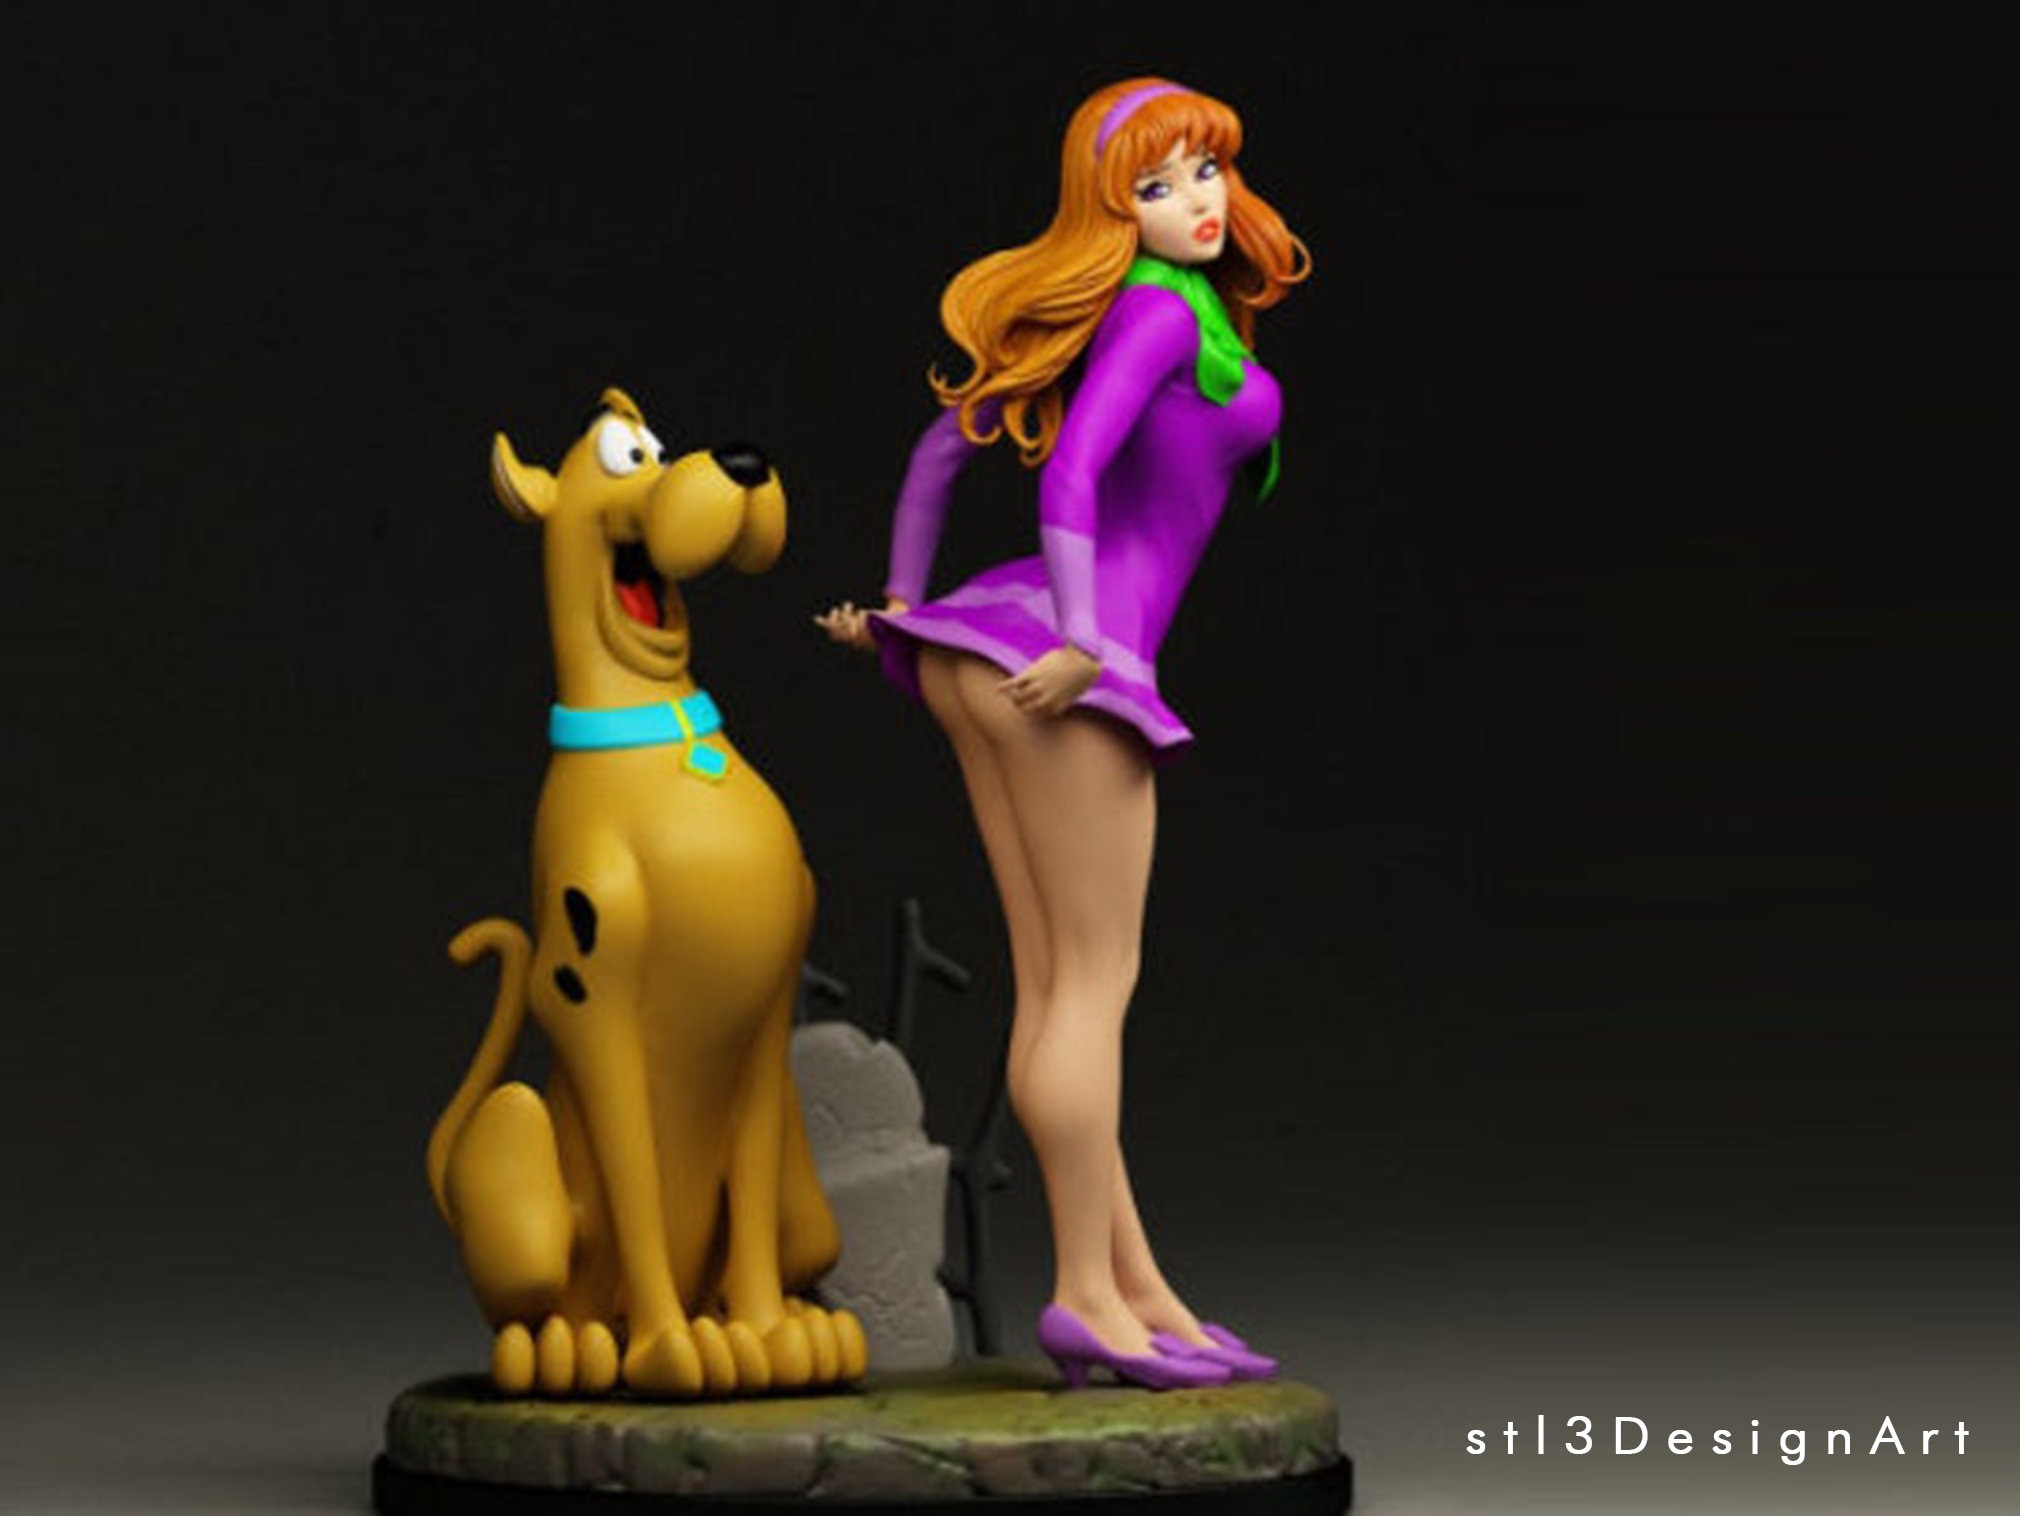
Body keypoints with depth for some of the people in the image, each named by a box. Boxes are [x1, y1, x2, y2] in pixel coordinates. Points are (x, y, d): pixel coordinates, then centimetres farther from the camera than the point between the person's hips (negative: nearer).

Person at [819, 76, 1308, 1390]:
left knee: (1057, 987, 6)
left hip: (983, 654, 9)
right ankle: (1086, 1294, -5)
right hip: (1065, 662, -9)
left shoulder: (1138, 307, 18)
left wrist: (902, 602, 28)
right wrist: (1081, 643, -22)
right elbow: (1072, 472, -21)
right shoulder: (1163, 309, -8)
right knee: (1095, 983, -6)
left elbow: (949, 442, 23)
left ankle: (1138, 1291, 10)